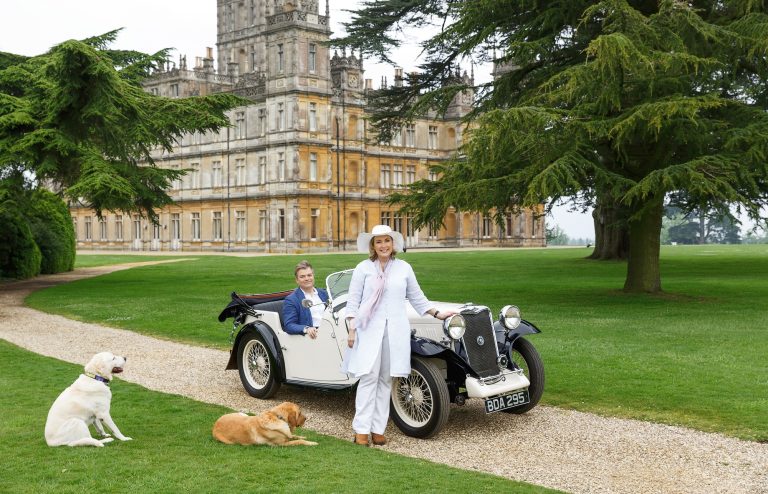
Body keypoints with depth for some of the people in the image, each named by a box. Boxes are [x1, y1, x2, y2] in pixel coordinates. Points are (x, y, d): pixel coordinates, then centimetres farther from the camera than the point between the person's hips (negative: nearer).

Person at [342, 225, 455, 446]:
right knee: (369, 377, -9)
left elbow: (416, 297, 20)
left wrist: (437, 314, 16)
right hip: (369, 329, -3)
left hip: (395, 331, 3)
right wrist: (351, 329, -4)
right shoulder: (363, 268, 5)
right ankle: (361, 430, -6)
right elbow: (353, 301, 3)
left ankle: (378, 429, 8)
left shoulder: (404, 268, 12)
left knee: (386, 379, 3)